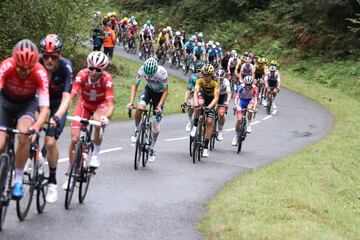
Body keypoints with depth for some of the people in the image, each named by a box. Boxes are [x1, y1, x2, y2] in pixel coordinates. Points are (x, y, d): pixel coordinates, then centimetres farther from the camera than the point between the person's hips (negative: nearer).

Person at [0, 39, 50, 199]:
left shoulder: (40, 73, -32)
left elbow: (45, 108, -35)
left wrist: (36, 126, -54)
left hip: (27, 103, -1)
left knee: (24, 135, -30)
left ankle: (18, 181, -15)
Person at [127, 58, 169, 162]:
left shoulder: (162, 72, -35)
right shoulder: (142, 70, -27)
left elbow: (165, 91, -24)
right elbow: (135, 86, -16)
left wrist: (159, 106, -31)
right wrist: (131, 102, -26)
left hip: (159, 93, -2)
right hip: (149, 89, 2)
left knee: (156, 122, -4)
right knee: (139, 107, -29)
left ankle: (152, 149, 13)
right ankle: (136, 130, -2)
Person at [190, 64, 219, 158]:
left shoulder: (215, 83, -28)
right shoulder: (200, 80, -25)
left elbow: (216, 97, -37)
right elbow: (196, 92, -38)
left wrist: (210, 106, -54)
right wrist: (195, 103, -55)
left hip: (211, 100, -1)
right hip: (202, 95, 1)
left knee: (209, 122, -13)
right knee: (200, 103, -38)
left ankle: (206, 147, -8)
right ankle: (195, 125, -19)